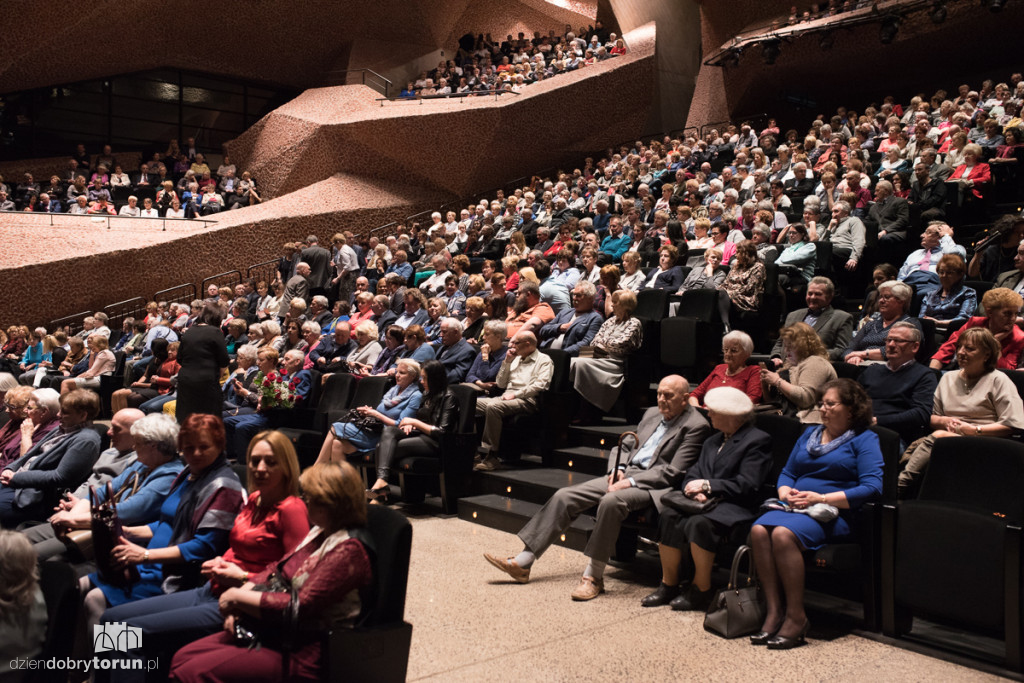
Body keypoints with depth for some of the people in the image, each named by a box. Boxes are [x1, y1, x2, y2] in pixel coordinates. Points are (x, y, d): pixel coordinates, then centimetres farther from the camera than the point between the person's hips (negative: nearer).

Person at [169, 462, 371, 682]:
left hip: (303, 652, -10)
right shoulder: (319, 533, 9)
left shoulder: (348, 550, -22)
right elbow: (275, 570, 15)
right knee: (182, 658, 9)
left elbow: (301, 606, -24)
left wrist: (238, 597, -13)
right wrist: (237, 606, -3)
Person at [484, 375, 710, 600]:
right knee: (565, 496, -7)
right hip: (625, 475, 8)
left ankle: (594, 576, -25)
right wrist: (617, 469, 3)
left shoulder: (696, 426, -5)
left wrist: (631, 481, -19)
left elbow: (673, 472, -13)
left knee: (611, 501, -37)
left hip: (651, 485, -7)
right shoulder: (652, 414, 19)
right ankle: (522, 563, -5)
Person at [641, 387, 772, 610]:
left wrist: (706, 485, -11)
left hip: (734, 506, -7)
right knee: (668, 515, -22)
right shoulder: (712, 441, 25)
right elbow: (693, 474, 18)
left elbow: (747, 485, -12)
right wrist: (693, 489, -7)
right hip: (704, 502, 7)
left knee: (698, 523, -35)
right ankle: (668, 585, -13)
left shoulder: (758, 440, -2)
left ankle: (701, 590, -17)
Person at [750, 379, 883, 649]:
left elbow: (872, 488, -8)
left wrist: (821, 498, -14)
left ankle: (796, 617, -22)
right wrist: (786, 492, 0)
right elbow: (787, 472, 25)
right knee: (759, 530, -27)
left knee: (783, 534, -34)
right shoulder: (810, 433, 25)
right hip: (796, 507, 6)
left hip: (834, 514, -6)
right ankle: (774, 610, -22)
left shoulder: (864, 440, 5)